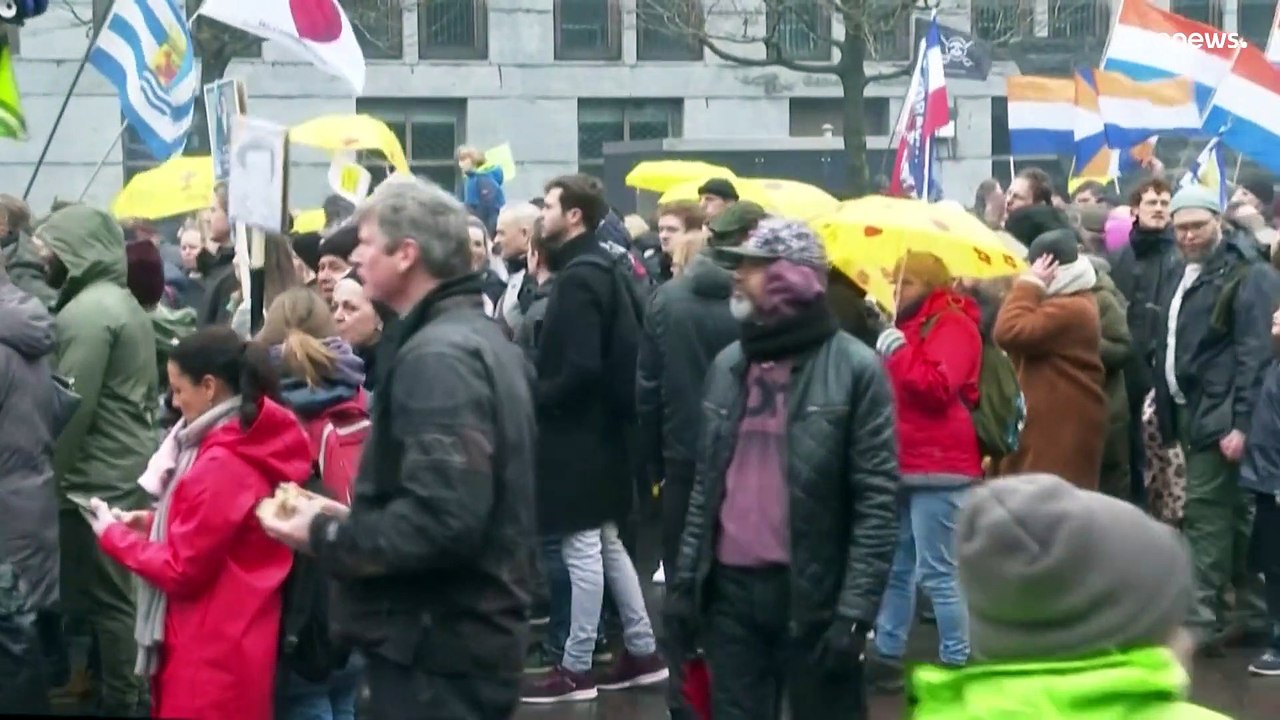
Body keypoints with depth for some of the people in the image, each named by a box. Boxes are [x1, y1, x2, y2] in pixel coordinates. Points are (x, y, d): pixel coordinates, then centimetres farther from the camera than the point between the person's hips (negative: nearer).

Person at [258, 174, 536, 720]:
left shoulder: (436, 355, -19)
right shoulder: (480, 338, 13)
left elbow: (442, 519, -29)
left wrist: (327, 537, -15)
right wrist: (348, 520, 11)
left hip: (435, 647, -10)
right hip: (464, 634, 10)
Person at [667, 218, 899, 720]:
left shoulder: (855, 368, -6)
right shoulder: (726, 365, 11)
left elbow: (877, 499, -9)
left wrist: (855, 608, -14)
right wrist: (685, 580, 9)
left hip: (814, 593, -5)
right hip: (730, 589, 5)